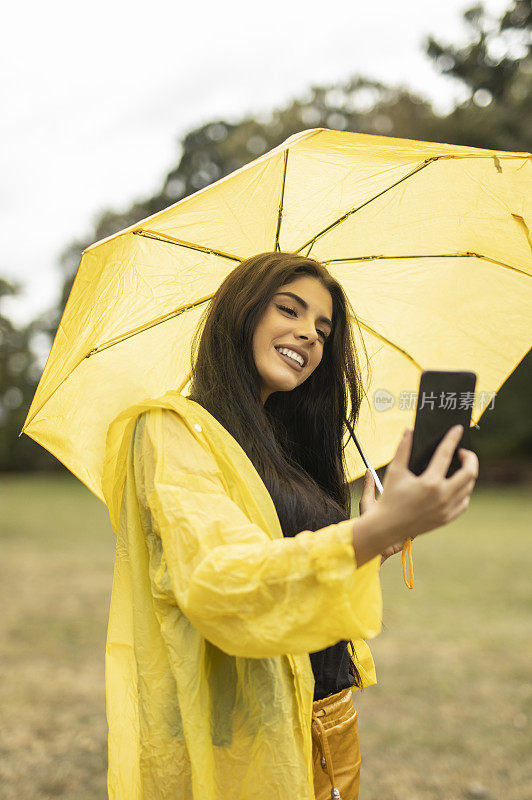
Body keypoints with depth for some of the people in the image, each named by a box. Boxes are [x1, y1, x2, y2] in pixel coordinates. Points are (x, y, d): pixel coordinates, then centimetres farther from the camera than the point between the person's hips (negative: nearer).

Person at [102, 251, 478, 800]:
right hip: (241, 749, -7)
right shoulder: (173, 429, -12)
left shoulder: (288, 449, 11)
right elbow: (218, 582, -29)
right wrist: (377, 530, -39)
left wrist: (372, 547, 9)